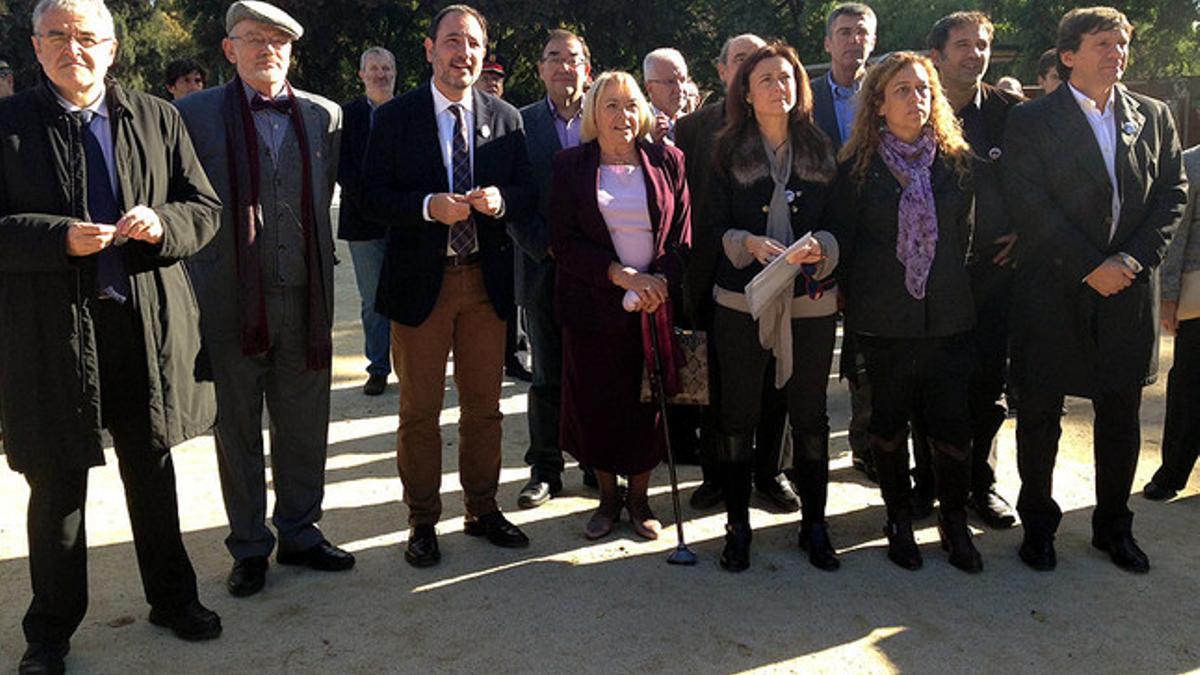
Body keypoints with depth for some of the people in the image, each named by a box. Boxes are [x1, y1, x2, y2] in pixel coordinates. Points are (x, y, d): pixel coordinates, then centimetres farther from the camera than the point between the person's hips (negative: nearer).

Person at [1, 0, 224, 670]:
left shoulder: (158, 118, 8)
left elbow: (204, 209, 7)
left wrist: (162, 224, -13)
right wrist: (60, 237, -19)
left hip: (148, 326, 2)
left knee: (153, 471, 15)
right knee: (58, 484, 9)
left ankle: (172, 597, 33)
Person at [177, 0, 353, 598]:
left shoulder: (325, 116, 7)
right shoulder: (195, 114, 0)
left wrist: (311, 262, 11)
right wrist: (205, 275, 0)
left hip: (304, 297, 2)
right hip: (229, 301, -2)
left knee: (304, 427, 11)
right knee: (237, 431, 10)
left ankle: (300, 533, 29)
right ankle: (249, 548, 25)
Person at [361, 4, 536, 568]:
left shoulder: (505, 118, 6)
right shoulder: (395, 118, -1)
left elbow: (528, 193, 6)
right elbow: (372, 198, -5)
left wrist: (500, 199, -16)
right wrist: (428, 206, -21)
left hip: (486, 279, 3)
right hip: (420, 280, -2)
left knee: (484, 406, 12)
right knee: (420, 410, 7)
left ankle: (483, 510, 29)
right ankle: (422, 521, 22)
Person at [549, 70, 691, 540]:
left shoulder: (667, 161, 6)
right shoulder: (570, 166, 2)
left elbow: (683, 236, 4)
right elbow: (563, 241, -5)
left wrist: (659, 280, -14)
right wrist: (622, 275, -16)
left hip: (656, 305, 1)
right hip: (593, 308, -1)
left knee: (650, 405, 5)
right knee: (597, 406, 5)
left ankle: (639, 497, 24)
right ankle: (607, 497, 26)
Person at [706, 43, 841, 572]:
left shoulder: (821, 151, 8)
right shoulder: (728, 152, 3)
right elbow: (713, 226, 0)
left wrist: (820, 246, -14)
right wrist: (750, 244, -19)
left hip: (811, 303, 1)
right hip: (742, 301, -1)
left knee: (810, 415, 8)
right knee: (738, 414, 5)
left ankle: (814, 525, 23)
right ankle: (737, 525, 20)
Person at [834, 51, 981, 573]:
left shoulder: (957, 161, 6)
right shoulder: (857, 167, -1)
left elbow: (965, 234, 12)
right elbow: (843, 242, 1)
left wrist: (953, 287, 9)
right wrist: (857, 302, 1)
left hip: (948, 315, 2)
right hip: (883, 317, -1)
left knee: (952, 421, 2)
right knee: (889, 418, 9)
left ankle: (955, 521, 22)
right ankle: (900, 520, 26)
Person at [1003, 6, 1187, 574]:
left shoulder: (1154, 117, 11)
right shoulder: (1030, 121, -2)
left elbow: (1172, 195, 7)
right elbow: (1031, 207, -10)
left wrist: (1134, 259, -8)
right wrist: (1090, 268, -14)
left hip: (1129, 292, 4)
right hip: (1053, 293, -3)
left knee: (1121, 415, 11)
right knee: (1040, 414, 6)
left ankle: (1114, 526, 29)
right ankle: (1038, 522, 23)